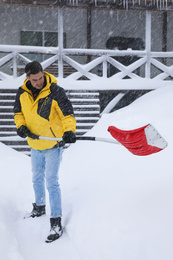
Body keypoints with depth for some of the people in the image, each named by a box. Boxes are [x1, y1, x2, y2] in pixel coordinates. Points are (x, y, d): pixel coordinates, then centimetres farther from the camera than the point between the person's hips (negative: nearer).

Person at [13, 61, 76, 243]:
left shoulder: (55, 92, -19)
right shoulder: (22, 93, -4)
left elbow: (67, 114, -18)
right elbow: (18, 112, 9)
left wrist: (69, 131, -35)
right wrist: (21, 126, -10)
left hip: (53, 145, -6)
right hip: (35, 144, 6)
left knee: (51, 182, -9)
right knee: (37, 178, 23)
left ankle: (56, 222, -2)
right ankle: (39, 208, 47)